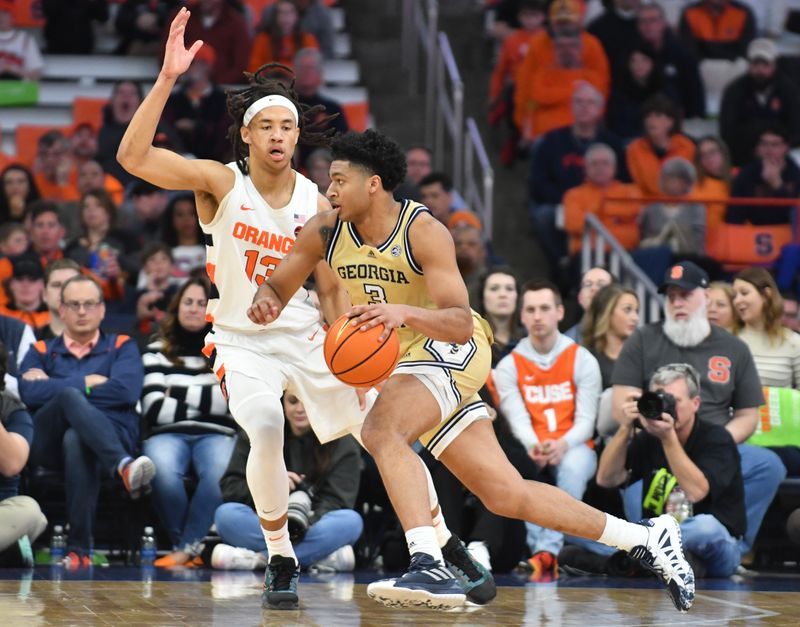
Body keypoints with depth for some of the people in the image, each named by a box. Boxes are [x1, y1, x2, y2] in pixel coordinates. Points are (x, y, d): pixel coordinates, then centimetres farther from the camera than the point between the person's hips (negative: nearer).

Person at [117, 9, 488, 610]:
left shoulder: (317, 204, -4)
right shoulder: (220, 183, -10)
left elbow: (333, 290, 1)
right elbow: (134, 156, -23)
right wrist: (167, 78, -32)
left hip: (307, 339, 2)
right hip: (243, 342, -2)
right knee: (266, 429, -29)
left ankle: (447, 547, 16)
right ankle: (281, 561, -9)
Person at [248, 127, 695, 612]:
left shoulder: (424, 233, -21)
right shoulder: (325, 232, -4)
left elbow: (460, 323, -28)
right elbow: (277, 288, 7)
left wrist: (403, 312, -46)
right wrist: (266, 303, -18)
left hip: (451, 352, -6)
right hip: (403, 364, 6)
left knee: (381, 429, -35)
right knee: (506, 495, 6)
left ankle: (431, 569, -43)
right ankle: (645, 538, 16)